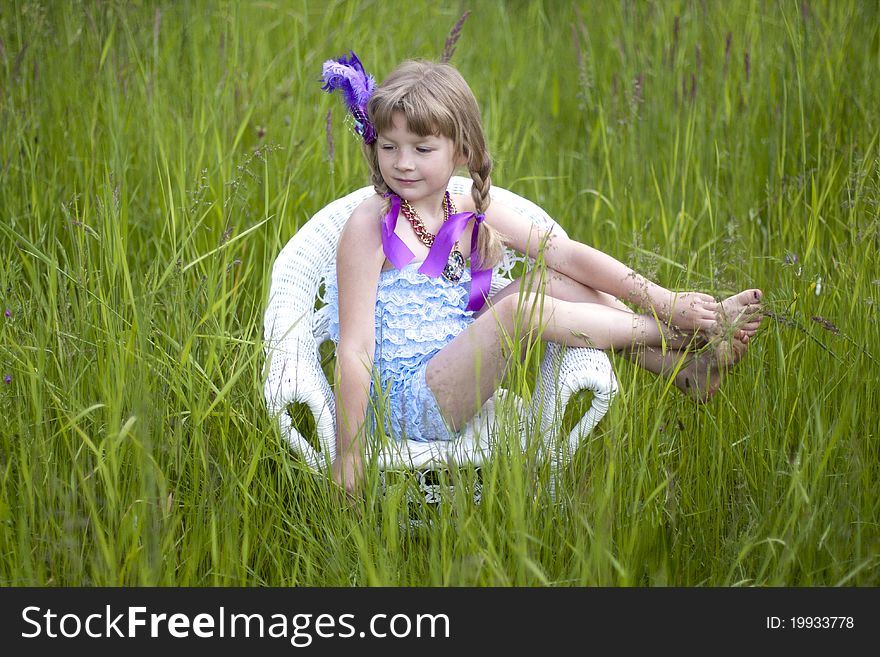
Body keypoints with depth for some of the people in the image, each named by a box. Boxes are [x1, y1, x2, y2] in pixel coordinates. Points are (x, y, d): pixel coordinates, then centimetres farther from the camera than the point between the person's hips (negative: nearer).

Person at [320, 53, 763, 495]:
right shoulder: (372, 225, -14)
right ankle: (676, 334, -9)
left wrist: (663, 300, -10)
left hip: (450, 383, 7)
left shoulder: (475, 216, 3)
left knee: (547, 280, -4)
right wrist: (347, 460, -21)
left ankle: (682, 366, -3)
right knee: (519, 309, -24)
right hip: (399, 405, -7)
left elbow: (568, 254, -1)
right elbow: (355, 347, -18)